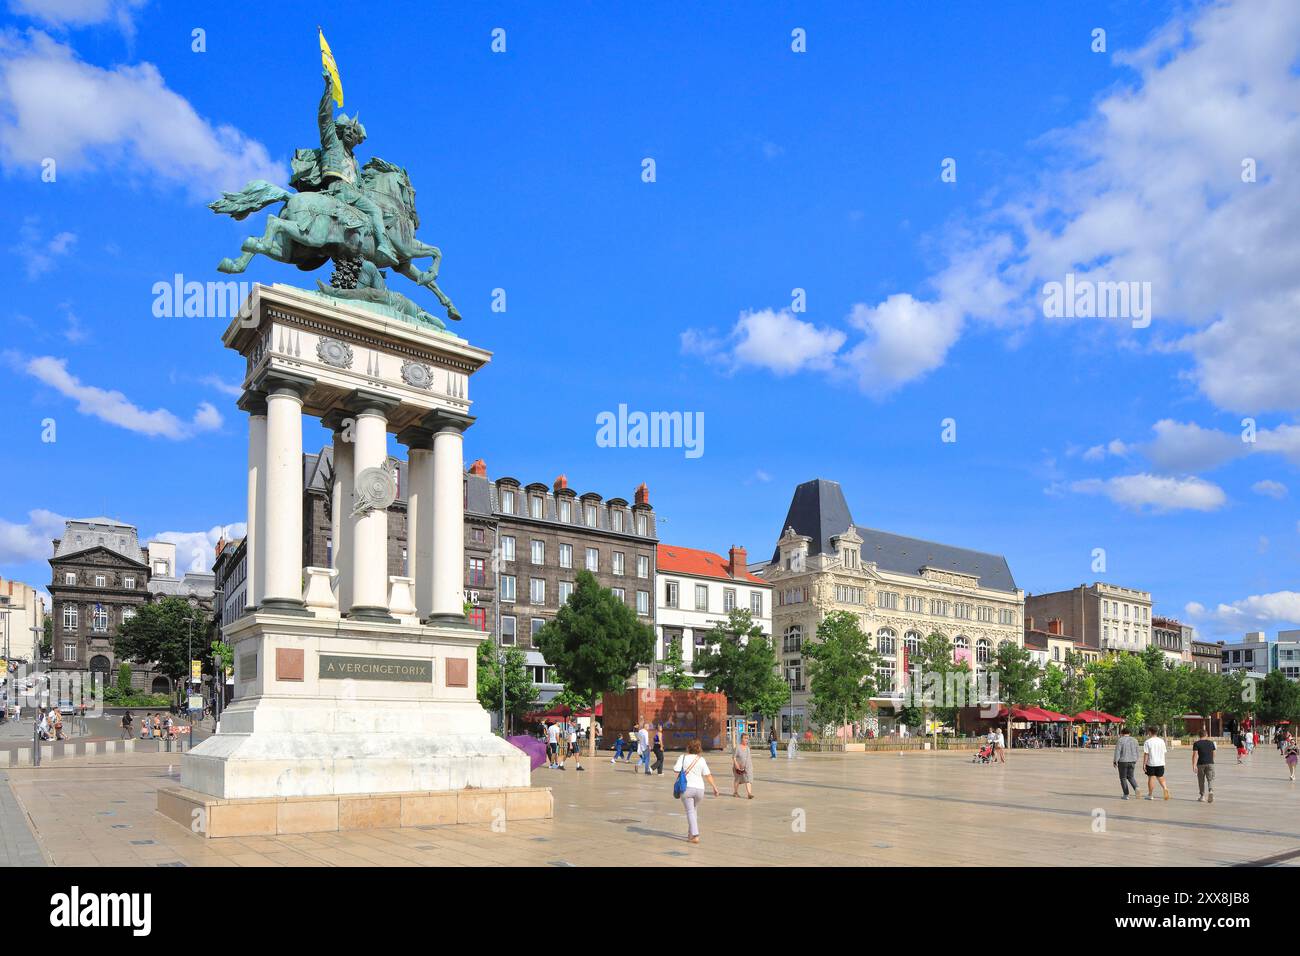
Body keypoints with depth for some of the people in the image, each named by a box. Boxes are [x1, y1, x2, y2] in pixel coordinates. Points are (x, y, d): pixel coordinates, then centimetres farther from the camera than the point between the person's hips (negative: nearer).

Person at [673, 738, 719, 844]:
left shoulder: (683, 757, -4)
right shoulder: (701, 759, 1)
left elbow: (676, 770, -12)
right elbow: (708, 775, -1)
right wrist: (714, 787, 6)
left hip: (686, 788, -3)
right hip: (699, 788, 3)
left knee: (690, 811, -2)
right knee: (694, 810, 22)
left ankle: (695, 836, -14)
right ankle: (691, 833, 31)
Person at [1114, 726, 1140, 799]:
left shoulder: (1120, 740, -10)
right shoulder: (1134, 740, 5)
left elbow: (1117, 752, -13)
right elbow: (1137, 752, 10)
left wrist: (1115, 761, -6)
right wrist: (1135, 761, 21)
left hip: (1123, 761, -4)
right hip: (1132, 761, 4)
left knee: (1123, 778, 7)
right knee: (1130, 776, 19)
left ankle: (1126, 795, 7)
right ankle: (1136, 787, -8)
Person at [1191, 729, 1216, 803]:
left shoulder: (1196, 744, -4)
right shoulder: (1211, 743, 6)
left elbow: (1195, 755, -13)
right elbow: (1213, 754, 15)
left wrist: (1194, 765, -15)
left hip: (1201, 764, -2)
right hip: (1210, 763, 2)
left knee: (1201, 780, 10)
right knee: (1210, 779, 1)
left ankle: (1202, 796, 17)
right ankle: (1211, 791, -26)